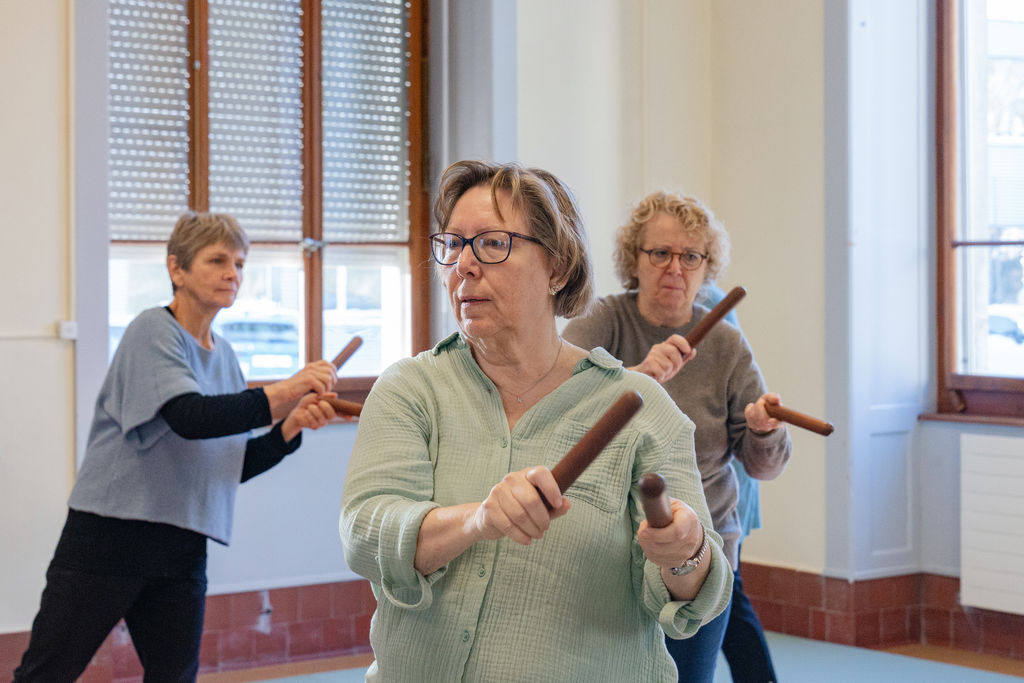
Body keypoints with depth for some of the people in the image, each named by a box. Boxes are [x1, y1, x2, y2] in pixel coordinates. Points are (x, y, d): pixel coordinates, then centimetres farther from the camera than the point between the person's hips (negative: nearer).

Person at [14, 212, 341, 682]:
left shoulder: (223, 355, 13)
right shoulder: (154, 331, -8)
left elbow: (236, 464, 13)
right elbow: (188, 417, -25)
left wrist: (289, 429, -4)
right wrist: (279, 397, -32)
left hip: (181, 553, 7)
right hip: (109, 535, -7)